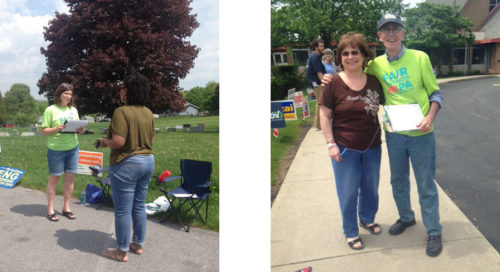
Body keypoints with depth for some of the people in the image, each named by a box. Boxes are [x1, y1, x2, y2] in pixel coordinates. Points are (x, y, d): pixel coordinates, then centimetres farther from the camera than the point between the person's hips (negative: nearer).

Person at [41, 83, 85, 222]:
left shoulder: (73, 110, 10)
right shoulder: (50, 110, -5)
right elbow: (44, 131, -5)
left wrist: (81, 130, -5)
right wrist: (56, 129, -23)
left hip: (73, 148, 5)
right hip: (56, 149, -5)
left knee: (70, 177, 6)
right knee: (54, 178, 3)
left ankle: (66, 207, 19)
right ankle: (50, 209, 15)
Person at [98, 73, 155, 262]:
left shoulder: (122, 112, -18)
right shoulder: (148, 113, 5)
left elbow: (118, 141, -23)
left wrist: (105, 142, -4)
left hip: (126, 164, -8)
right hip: (148, 161, 8)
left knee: (123, 210, 4)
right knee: (139, 206, 18)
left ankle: (122, 251, 15)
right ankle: (138, 244, 30)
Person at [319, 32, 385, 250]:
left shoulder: (373, 81, -1)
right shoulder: (334, 83, -11)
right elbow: (325, 114, -9)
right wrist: (331, 143, -13)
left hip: (372, 147, 4)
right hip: (345, 148, -4)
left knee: (371, 188, 19)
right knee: (348, 192, 7)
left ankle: (367, 219, 45)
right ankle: (351, 232, 27)